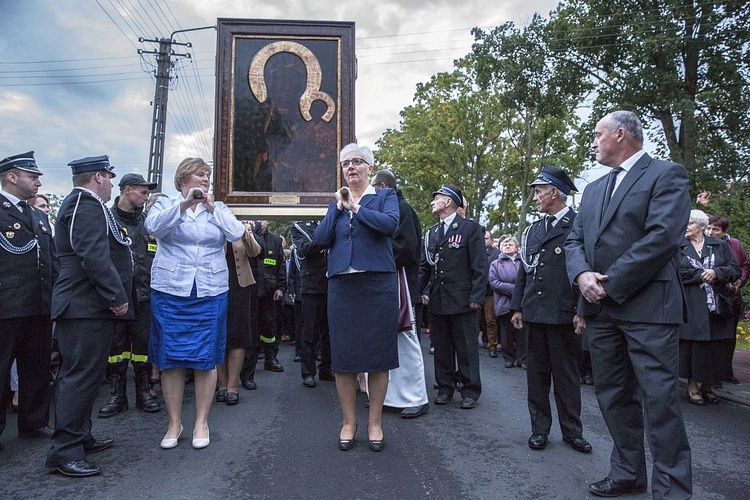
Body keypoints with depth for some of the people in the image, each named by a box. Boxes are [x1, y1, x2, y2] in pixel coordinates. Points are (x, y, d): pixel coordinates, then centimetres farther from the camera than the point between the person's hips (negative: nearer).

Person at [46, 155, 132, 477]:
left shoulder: (84, 204, 20)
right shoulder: (87, 206, -14)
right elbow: (94, 256, -24)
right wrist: (117, 297, -21)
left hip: (89, 307, 11)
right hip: (87, 308, -11)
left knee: (84, 374, 17)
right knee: (81, 376, -7)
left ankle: (81, 438, 28)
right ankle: (64, 451, 1)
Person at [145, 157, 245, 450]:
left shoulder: (218, 209, 13)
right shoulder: (166, 204, 9)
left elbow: (237, 233, -4)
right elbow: (154, 227, -12)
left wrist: (211, 207, -10)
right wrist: (185, 203, -20)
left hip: (210, 293, 1)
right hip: (170, 292, -1)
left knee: (206, 358, 3)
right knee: (170, 359, 3)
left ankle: (201, 423, 16)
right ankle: (174, 423, 18)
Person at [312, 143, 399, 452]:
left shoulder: (385, 196, 7)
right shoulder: (336, 203, 17)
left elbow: (390, 224, -14)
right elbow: (320, 240, 3)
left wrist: (356, 207, -8)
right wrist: (339, 207, -2)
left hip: (378, 284, -3)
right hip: (342, 285, 3)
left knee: (378, 354, 4)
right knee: (343, 354, 6)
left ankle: (374, 422, 19)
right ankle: (348, 421, 22)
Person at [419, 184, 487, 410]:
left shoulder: (470, 228, -3)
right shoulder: (431, 232, 14)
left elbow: (481, 266, -7)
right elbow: (424, 265, 17)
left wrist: (476, 296, -12)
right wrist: (423, 291, 5)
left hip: (462, 299, -5)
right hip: (437, 301, 5)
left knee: (466, 348, 4)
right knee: (441, 348, 12)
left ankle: (470, 391, 16)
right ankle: (445, 387, 24)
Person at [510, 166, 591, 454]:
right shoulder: (533, 230, 14)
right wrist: (517, 307, 11)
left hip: (563, 313, -5)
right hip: (534, 312, 5)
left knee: (566, 376, 7)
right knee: (536, 374, 11)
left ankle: (572, 432, 21)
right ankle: (539, 428, 23)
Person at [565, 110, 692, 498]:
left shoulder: (667, 174, -2)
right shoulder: (594, 189, 19)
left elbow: (663, 237, -15)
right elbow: (574, 240, 14)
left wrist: (610, 284, -16)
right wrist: (582, 275, -7)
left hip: (647, 306, -7)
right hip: (600, 308, 7)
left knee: (660, 399, -2)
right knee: (613, 395, 13)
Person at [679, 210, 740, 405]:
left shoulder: (720, 246, 12)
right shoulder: (678, 247, 5)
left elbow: (735, 269, 6)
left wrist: (716, 272, -11)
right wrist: (701, 275, -13)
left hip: (717, 305, 2)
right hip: (690, 306, -2)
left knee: (714, 346, 5)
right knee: (693, 343, -2)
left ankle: (708, 385, 17)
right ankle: (692, 385, 9)